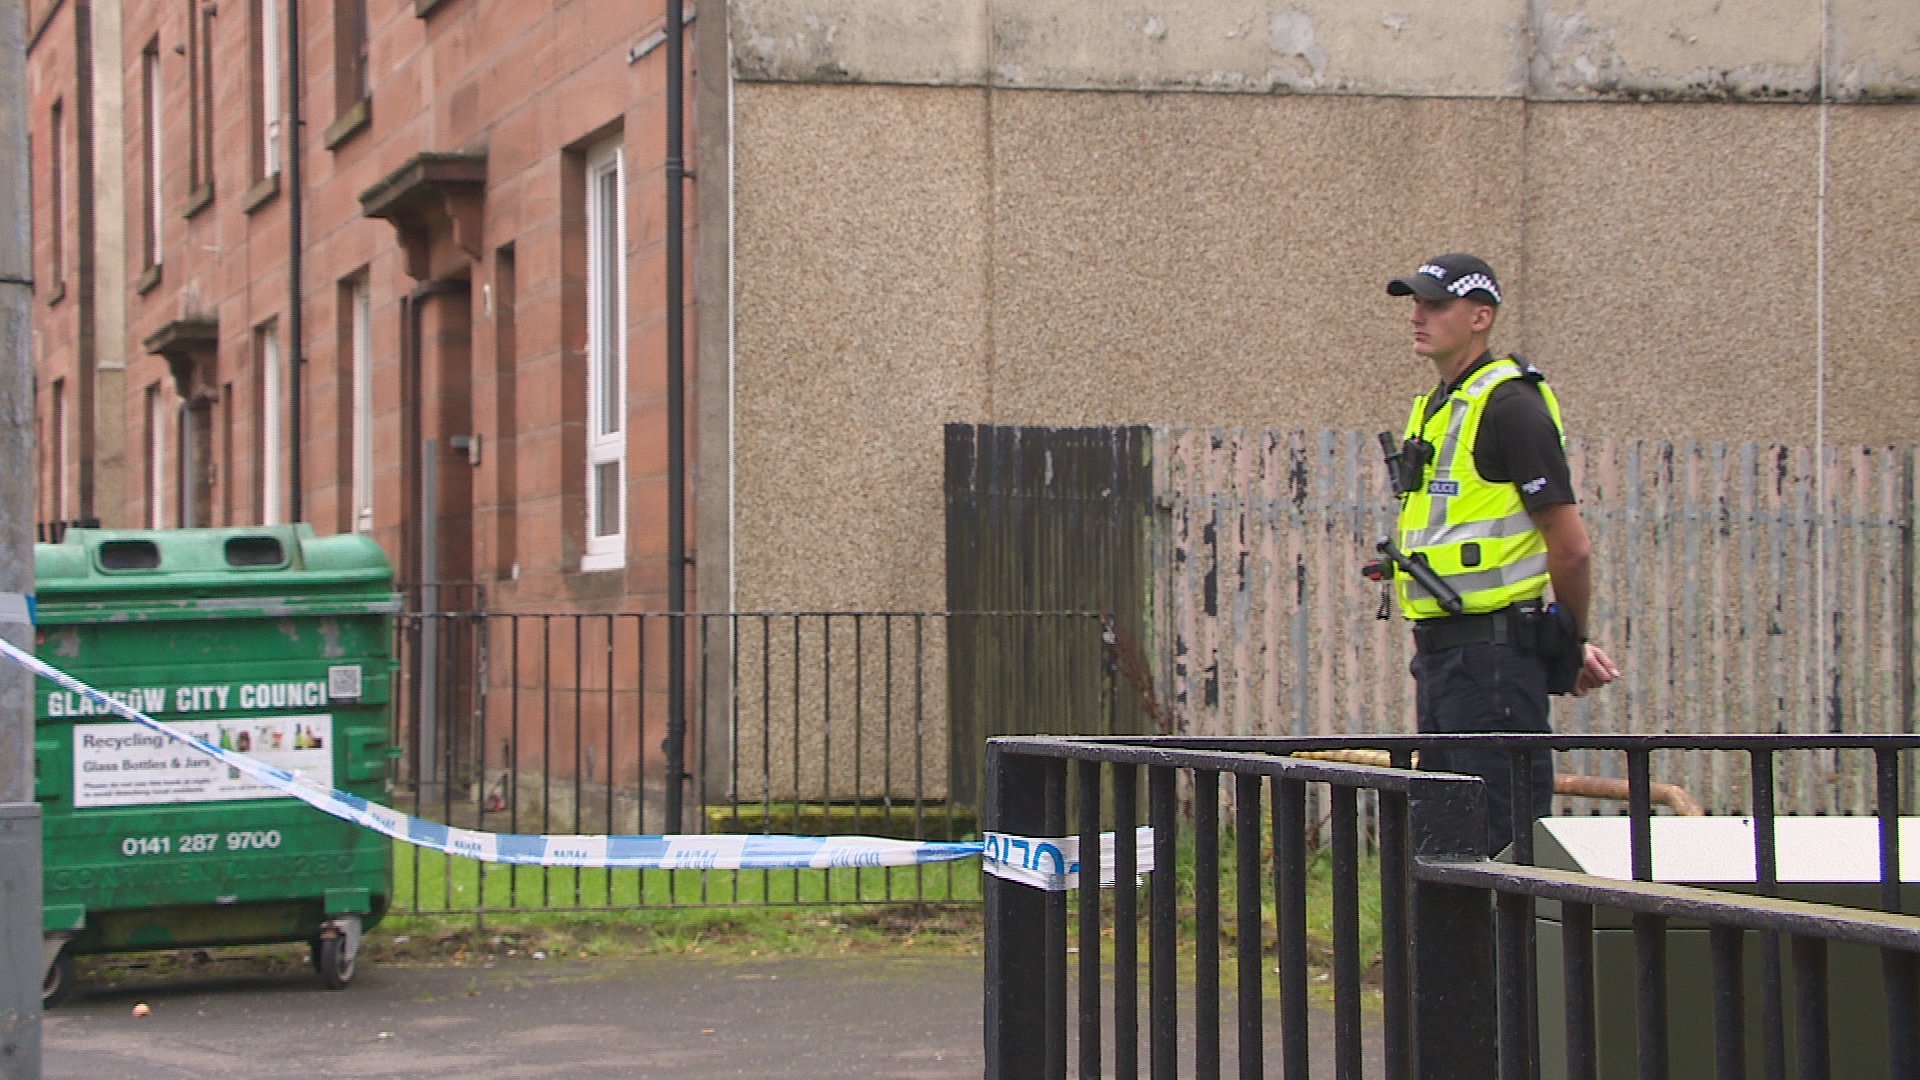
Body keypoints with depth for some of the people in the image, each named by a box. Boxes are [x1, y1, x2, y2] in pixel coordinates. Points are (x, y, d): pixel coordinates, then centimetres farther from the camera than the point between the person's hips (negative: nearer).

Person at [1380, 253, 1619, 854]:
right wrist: (1569, 645, 18)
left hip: (1494, 652, -10)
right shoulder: (1435, 407, 17)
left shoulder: (1510, 405, -13)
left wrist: (1571, 645, 0)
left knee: (1503, 837, -8)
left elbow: (1570, 546, -14)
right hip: (1440, 647, 10)